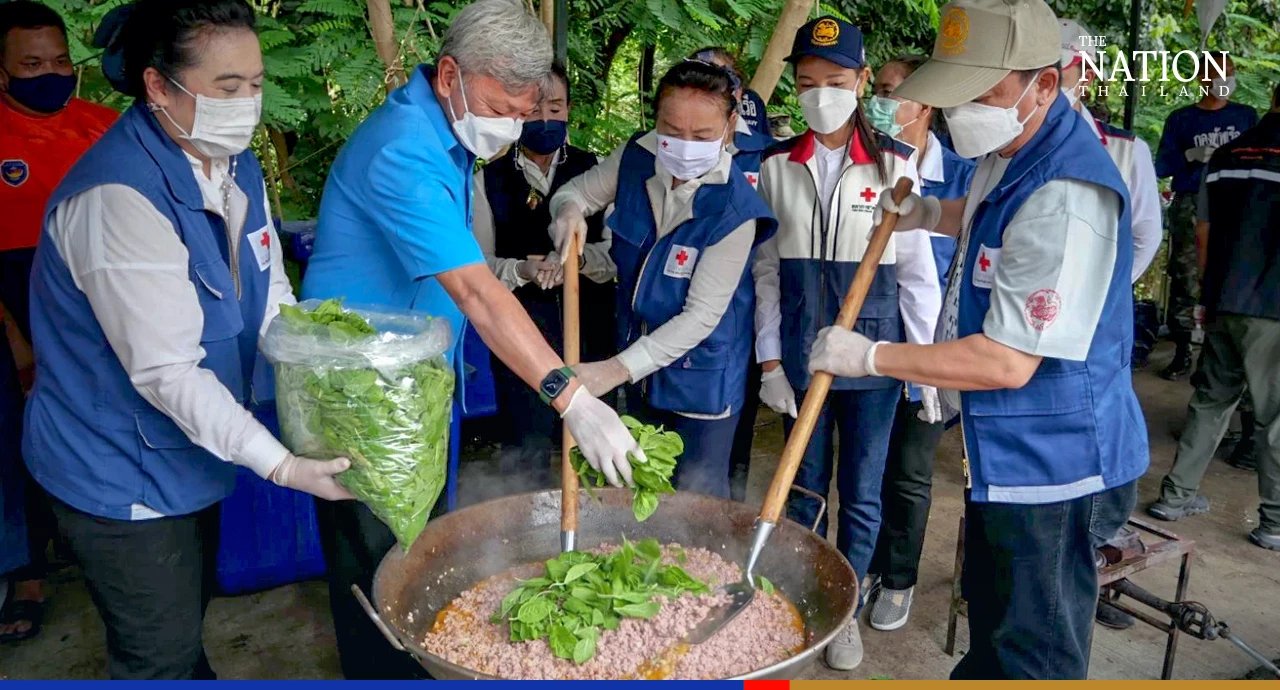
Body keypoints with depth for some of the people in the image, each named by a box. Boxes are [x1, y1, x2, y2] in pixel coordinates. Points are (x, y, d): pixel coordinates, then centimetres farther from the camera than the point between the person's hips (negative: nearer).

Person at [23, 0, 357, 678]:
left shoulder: (235, 165, 0)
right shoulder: (117, 197, -29)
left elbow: (272, 300, 2)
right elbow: (167, 371, -29)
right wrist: (282, 466, -29)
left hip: (189, 455, 8)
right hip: (121, 473, -8)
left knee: (188, 624, 28)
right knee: (161, 657, 10)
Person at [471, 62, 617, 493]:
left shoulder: (593, 169, 7)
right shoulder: (490, 180, 6)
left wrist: (576, 259, -18)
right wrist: (523, 269, -16)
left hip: (590, 332, 1)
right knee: (528, 455, 4)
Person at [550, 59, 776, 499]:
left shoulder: (735, 211, -27)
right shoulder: (637, 158, -11)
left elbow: (702, 315, -25)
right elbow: (576, 190, 6)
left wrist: (618, 368, -31)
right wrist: (569, 209, -21)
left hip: (703, 376, -6)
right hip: (641, 370, 6)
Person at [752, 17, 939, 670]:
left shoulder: (895, 164, -2)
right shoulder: (778, 165, 2)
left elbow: (916, 269, 0)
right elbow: (767, 269, 3)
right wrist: (770, 360, -1)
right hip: (800, 351, 2)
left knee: (862, 491, 8)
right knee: (805, 484, 13)